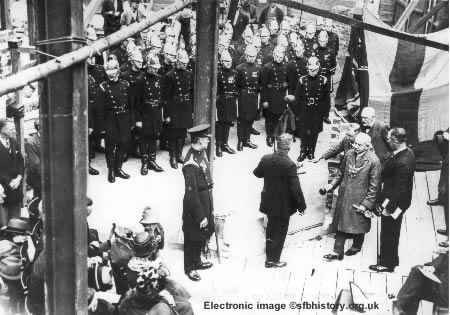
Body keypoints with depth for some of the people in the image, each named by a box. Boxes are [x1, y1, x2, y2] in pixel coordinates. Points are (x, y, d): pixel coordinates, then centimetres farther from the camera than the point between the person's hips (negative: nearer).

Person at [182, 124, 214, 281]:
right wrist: (200, 217, -19)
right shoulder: (191, 164, -29)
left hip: (206, 201, 9)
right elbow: (191, 194, -25)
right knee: (193, 237, 10)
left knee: (203, 235, 24)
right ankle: (189, 268, 29)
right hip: (195, 205, -9)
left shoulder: (202, 152, -1)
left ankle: (197, 261, 43)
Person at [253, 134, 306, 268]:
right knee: (280, 233, 11)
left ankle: (269, 256, 37)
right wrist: (301, 206, -9)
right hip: (283, 206, -5)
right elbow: (296, 188, -20)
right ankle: (273, 260, 21)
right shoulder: (290, 165, -24)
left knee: (271, 230, 23)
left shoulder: (265, 159, -8)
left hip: (269, 203, 5)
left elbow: (257, 173, 12)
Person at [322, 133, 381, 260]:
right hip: (344, 197, 4)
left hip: (359, 199, -4)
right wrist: (332, 184, -1)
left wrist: (366, 204, -16)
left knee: (358, 225, 17)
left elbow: (374, 186, -16)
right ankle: (338, 251, 23)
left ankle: (356, 246, 43)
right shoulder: (349, 154, -6)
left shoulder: (373, 161, -21)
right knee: (341, 223, 12)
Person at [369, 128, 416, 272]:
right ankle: (392, 259, 45)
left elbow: (399, 189, -28)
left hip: (394, 202, -9)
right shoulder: (408, 152, -4)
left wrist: (388, 208, -21)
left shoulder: (401, 163, -33)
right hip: (399, 201, 9)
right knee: (393, 232, 26)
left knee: (388, 234, 11)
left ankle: (387, 264, 29)